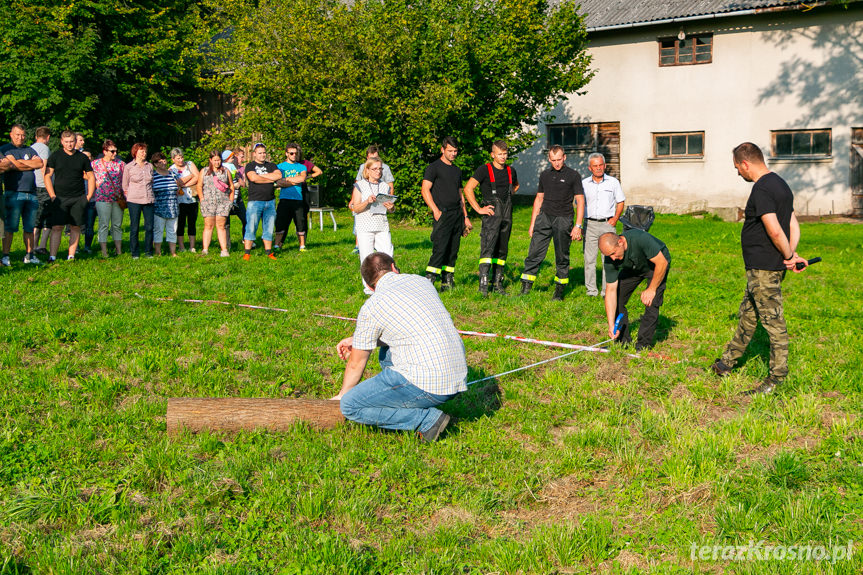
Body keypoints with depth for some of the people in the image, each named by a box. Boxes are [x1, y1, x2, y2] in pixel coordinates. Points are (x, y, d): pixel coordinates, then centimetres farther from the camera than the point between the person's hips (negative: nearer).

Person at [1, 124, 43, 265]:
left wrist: (21, 162, -4)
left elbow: (40, 163, 1)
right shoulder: (5, 149, 3)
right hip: (14, 193, -5)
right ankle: (5, 256, -2)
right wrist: (32, 164, 1)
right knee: (10, 227, -5)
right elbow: (15, 165, -11)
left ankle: (29, 255, 13)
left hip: (31, 194, 5)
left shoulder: (30, 150, 18)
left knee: (29, 227, 8)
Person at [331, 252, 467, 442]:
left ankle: (427, 419, -6)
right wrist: (357, 340, 31)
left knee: (349, 406, -2)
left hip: (428, 385, -8)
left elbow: (356, 364, 6)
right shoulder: (421, 282, 12)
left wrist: (342, 395, 25)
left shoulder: (371, 307, -5)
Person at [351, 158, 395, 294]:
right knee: (367, 257, -2)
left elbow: (392, 209, 17)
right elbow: (356, 208, -4)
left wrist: (391, 206, -7)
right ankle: (368, 287, 11)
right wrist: (367, 202, -21)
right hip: (365, 226, -3)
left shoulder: (385, 186, 12)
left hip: (382, 226, 3)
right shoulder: (360, 186, 2)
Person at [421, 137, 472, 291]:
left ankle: (448, 283, 11)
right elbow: (425, 190, -8)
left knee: (453, 252, 6)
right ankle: (428, 282, -16)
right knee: (440, 248, -16)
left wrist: (465, 217, 19)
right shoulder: (434, 167, 0)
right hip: (443, 215, -7)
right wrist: (435, 210, -18)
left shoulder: (457, 170, 21)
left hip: (457, 215, 7)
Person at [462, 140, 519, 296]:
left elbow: (515, 186, 35)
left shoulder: (510, 171, 13)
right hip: (491, 213, -6)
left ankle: (497, 283, 16)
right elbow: (468, 189, -10)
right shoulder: (484, 170, -5)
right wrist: (479, 209, -11)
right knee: (488, 247, -18)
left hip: (506, 215, 6)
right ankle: (483, 283, -21)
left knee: (502, 250, 9)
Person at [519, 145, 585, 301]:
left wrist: (578, 226, -9)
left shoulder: (573, 175, 0)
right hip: (544, 217, 3)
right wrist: (532, 223, 14)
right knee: (534, 254, -5)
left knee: (562, 257, 3)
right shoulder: (545, 175, 13)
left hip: (563, 219, -3)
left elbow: (580, 201, -1)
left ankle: (559, 291, 12)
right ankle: (525, 288, -3)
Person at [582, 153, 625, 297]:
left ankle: (607, 291, 2)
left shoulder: (613, 182, 6)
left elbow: (621, 202, 12)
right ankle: (591, 290, 7)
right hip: (590, 224, 1)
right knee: (589, 258, 0)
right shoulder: (584, 183, 8)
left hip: (607, 224, -1)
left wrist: (616, 218, -3)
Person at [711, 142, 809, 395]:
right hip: (760, 268, 11)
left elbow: (774, 231, -25)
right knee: (747, 315, 19)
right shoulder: (780, 183, 15)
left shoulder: (761, 189, -19)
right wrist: (791, 254, 2)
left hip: (763, 268, -11)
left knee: (773, 321, -3)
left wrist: (789, 256, -11)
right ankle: (728, 362, 31)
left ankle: (778, 376, 4)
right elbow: (794, 226, 14)